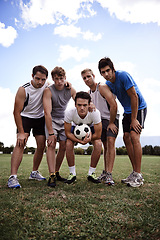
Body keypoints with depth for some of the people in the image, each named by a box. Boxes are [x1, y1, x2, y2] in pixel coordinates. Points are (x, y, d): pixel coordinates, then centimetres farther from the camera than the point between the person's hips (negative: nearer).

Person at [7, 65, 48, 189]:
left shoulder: (47, 86, -11)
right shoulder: (23, 90, -24)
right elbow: (17, 112, -22)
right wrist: (21, 132, -25)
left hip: (40, 118, 5)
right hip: (25, 117, -4)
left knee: (41, 146, 1)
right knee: (20, 143, -23)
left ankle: (34, 172, 20)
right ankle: (13, 177, -25)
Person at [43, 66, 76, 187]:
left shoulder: (71, 90, -7)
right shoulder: (48, 91, -18)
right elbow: (47, 113, -24)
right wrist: (51, 133, -29)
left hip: (64, 119, 4)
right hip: (51, 120, -3)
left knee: (63, 147, -2)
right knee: (51, 144, -20)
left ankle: (56, 172, 15)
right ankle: (52, 176, -20)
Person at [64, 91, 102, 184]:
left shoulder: (95, 113, -38)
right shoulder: (69, 113, -37)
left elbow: (98, 135, -27)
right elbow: (68, 133, -25)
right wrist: (80, 141, -37)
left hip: (90, 127, 0)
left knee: (98, 144, -25)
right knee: (68, 144, -24)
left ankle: (91, 173, -5)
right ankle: (72, 174, -5)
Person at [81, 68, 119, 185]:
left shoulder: (102, 87, -16)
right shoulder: (89, 93, 10)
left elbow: (114, 105, -23)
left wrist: (111, 123, -19)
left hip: (112, 119, -7)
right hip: (100, 120, 7)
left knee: (111, 142, -20)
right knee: (105, 145, 9)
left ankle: (109, 174, -23)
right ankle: (106, 172, 17)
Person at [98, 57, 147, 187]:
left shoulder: (123, 75, -21)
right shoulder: (108, 84, 2)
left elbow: (134, 96, -22)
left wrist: (134, 119, -22)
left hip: (139, 108, -7)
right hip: (128, 111, 8)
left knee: (134, 136, -20)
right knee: (126, 137, -1)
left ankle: (138, 176, -15)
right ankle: (135, 172, 6)